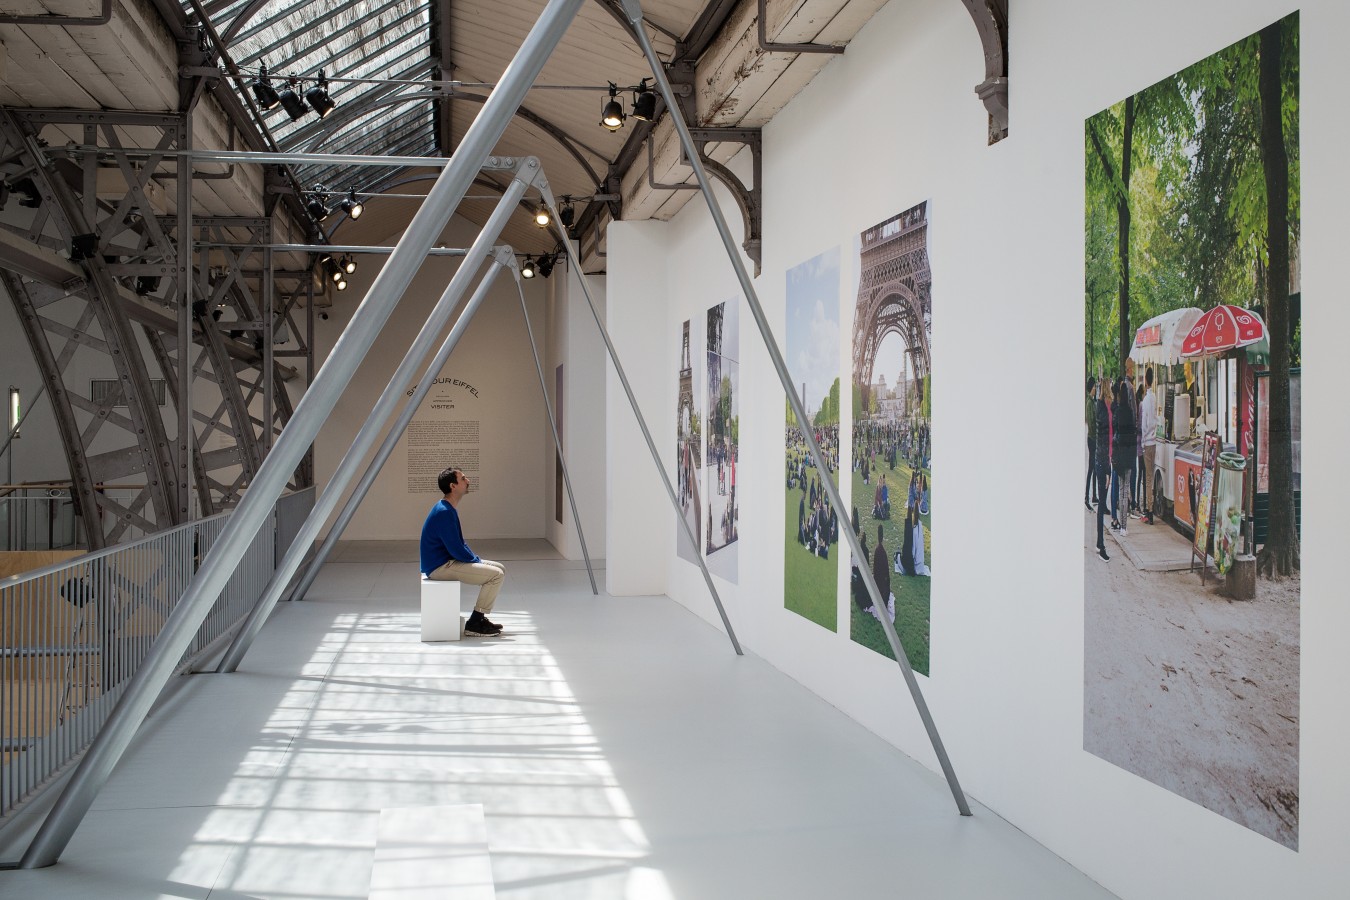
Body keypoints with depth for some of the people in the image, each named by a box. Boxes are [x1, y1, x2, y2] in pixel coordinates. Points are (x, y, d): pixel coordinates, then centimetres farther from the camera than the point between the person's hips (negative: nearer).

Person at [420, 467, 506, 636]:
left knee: (500, 568, 10)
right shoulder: (444, 513, -22)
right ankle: (474, 624, -7)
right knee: (496, 575, -16)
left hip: (448, 561, 10)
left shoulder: (449, 510, 11)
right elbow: (456, 549, -22)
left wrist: (476, 559, 9)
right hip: (440, 567, -10)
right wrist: (476, 561, -7)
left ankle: (480, 618, 12)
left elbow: (460, 543, 21)